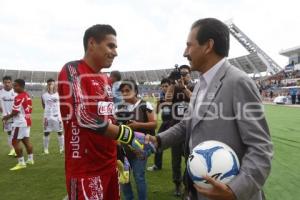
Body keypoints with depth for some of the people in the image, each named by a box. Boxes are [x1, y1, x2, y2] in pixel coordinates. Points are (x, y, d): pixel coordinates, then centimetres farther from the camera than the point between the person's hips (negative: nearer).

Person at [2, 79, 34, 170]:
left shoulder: (19, 97, -19)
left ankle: (21, 163, 0)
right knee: (26, 140, 16)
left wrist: (7, 117, -1)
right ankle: (30, 159, 26)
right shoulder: (27, 96, 11)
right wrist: (9, 116, 19)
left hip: (20, 123, -9)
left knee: (15, 142, -3)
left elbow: (15, 112, -19)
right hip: (27, 121, 9)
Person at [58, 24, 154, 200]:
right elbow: (84, 116, -23)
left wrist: (119, 155, 13)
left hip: (109, 164, 8)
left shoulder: (106, 79, 13)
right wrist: (129, 135, -22)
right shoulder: (73, 70, -11)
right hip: (86, 169, -7)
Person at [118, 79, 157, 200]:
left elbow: (154, 124, -7)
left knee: (139, 177, 1)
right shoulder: (120, 107, 7)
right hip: (124, 147, 5)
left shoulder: (145, 105, -8)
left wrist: (138, 125, -18)